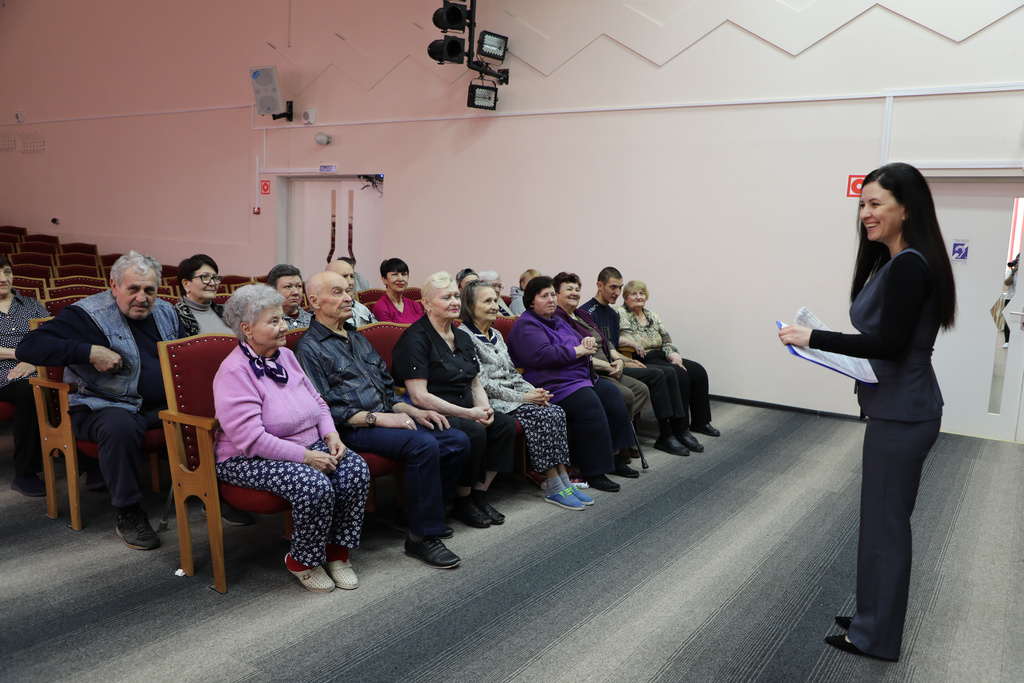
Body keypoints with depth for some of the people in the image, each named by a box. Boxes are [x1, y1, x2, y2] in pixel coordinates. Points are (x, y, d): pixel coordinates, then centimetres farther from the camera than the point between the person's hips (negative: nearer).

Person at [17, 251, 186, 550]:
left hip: (165, 404, 6)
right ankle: (128, 514, -21)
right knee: (121, 428, -38)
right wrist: (89, 352, -23)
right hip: (108, 405, -5)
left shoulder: (166, 312, 13)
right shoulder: (86, 314, -6)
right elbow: (28, 348, -15)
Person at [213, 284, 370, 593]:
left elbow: (316, 401, 16)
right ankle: (302, 561, -6)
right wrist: (306, 457, -25)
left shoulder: (285, 356, 9)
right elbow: (251, 439, -23)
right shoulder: (233, 372, -16)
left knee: (356, 469, -18)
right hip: (249, 460, -7)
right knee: (315, 485, -33)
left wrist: (331, 435, -4)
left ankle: (338, 550, -1)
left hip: (307, 446, 8)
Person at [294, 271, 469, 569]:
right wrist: (376, 418, -19)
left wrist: (413, 411, 7)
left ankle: (422, 513, 9)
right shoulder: (310, 348, -4)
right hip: (353, 430, -8)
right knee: (423, 445, -31)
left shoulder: (358, 338, 22)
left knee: (458, 441, -7)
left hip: (385, 417, 8)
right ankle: (421, 537, -17)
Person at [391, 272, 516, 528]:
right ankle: (462, 503, -9)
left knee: (505, 424, -12)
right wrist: (467, 413, -20)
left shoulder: (462, 337, 15)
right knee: (474, 431, -30)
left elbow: (475, 383, 20)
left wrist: (484, 407, -4)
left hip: (465, 412, 8)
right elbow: (419, 396, -19)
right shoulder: (415, 338, -12)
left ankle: (479, 494, -1)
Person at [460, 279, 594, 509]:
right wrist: (522, 397, -16)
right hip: (489, 402, -8)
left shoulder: (496, 335, 20)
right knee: (543, 416, -26)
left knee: (557, 413, -15)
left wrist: (533, 391, 0)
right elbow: (481, 383, -15)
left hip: (512, 396, 8)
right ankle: (553, 487, -20)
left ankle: (563, 480, -14)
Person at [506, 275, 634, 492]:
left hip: (581, 377, 10)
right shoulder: (526, 326, -6)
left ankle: (613, 455, 0)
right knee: (589, 405, -29)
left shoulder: (558, 322, 24)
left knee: (612, 395, -8)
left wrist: (588, 342, 2)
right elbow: (542, 355, -22)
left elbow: (580, 341, 28)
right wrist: (578, 351, -15)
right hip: (554, 385, -10)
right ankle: (593, 472, -23)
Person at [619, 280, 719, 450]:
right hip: (642, 362, -8)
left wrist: (672, 354, -6)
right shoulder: (620, 315, -3)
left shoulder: (653, 317, 18)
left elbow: (668, 342, 14)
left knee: (698, 371, -7)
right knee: (679, 375, -29)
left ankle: (700, 422, 6)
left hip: (662, 357, 8)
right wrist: (629, 341, -25)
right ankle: (681, 430, -26)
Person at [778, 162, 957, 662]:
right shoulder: (895, 262, 11)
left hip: (901, 415, -10)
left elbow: (890, 343, -23)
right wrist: (824, 341, 3)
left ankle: (876, 636, 18)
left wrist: (814, 338, -21)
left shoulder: (908, 267, -19)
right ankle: (874, 618, 33)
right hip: (898, 409, 10)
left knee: (884, 522, 2)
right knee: (884, 518, 18)